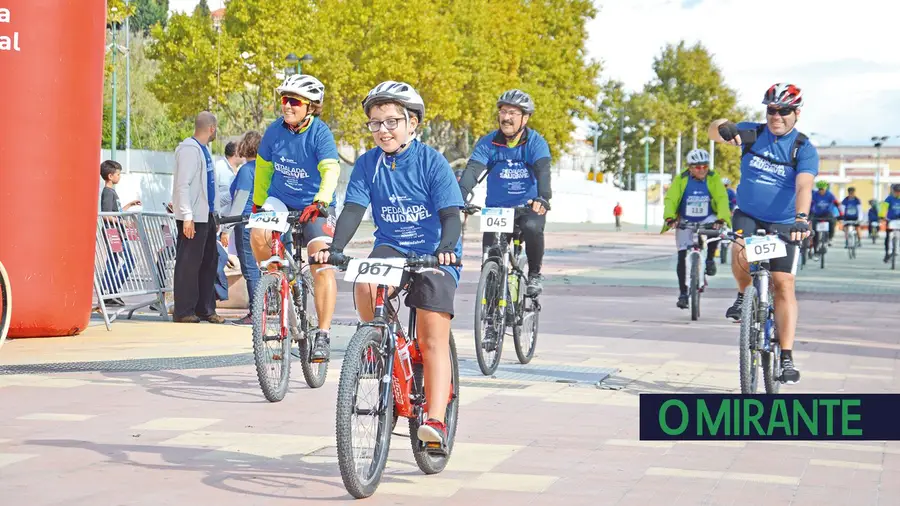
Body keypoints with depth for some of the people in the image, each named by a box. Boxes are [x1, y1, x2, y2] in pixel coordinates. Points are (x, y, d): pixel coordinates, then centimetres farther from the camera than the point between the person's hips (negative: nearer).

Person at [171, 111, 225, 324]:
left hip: (206, 215, 10)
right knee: (188, 264, -7)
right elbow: (182, 184, -18)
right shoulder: (189, 149, -12)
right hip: (192, 218, -10)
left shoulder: (204, 149, 18)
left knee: (209, 261, 11)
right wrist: (187, 216, -23)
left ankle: (205, 308, 18)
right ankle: (184, 311, -4)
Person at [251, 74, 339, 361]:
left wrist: (321, 201, -47)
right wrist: (258, 203, 16)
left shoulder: (320, 133, -17)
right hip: (280, 200, 4)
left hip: (315, 206, -3)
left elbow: (331, 169, -31)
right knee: (258, 235, -26)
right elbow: (263, 166, 12)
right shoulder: (275, 130, -4)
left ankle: (323, 335, -13)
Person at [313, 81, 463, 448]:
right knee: (365, 284, -31)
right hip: (390, 248, 3)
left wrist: (445, 248, -34)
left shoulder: (432, 162, -9)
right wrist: (335, 247, -25)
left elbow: (450, 214, -14)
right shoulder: (368, 164, 0)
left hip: (434, 255, -3)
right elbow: (353, 210, -7)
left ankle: (435, 419, -15)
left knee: (433, 337, -14)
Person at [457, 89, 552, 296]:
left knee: (532, 228, -33)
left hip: (529, 207, -2)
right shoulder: (488, 143, -5)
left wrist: (543, 198, -45)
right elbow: (473, 170, -18)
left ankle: (535, 274, -8)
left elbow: (543, 171, -25)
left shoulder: (536, 142, -9)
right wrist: (459, 197, -37)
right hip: (496, 208, 2)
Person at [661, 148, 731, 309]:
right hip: (685, 222, 0)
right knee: (683, 257, -8)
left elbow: (722, 198, -20)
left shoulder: (713, 179, -10)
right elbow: (671, 199, -19)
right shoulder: (681, 179, -12)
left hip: (707, 219, 0)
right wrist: (669, 217, -38)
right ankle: (683, 293, 3)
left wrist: (721, 218, -38)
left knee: (715, 228, -34)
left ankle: (710, 259, -8)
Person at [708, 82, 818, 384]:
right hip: (747, 215, 1)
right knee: (740, 254, -31)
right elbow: (714, 131, -12)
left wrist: (801, 219, -43)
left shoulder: (805, 150, -10)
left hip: (782, 224, -1)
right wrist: (724, 129, -38)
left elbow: (804, 186, -25)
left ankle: (786, 357, -2)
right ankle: (743, 295, 2)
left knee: (784, 285, -8)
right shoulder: (753, 133, -2)